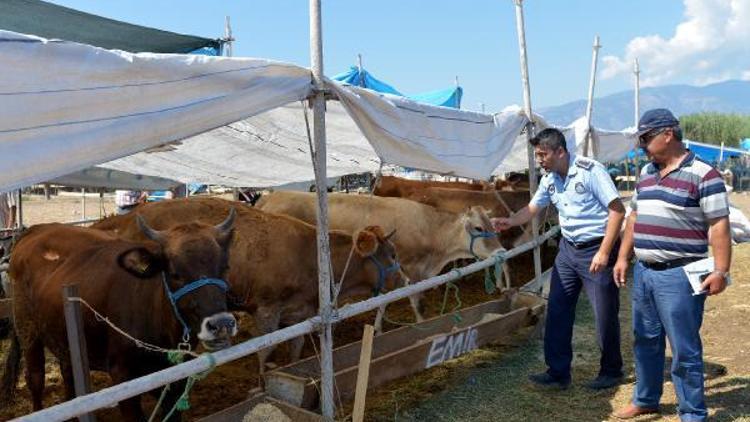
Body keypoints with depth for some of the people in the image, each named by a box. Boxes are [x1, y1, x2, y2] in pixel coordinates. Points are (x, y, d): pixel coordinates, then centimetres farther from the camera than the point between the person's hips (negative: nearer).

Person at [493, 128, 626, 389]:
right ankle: (558, 372, 16)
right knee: (557, 310, 6)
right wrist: (508, 222, -6)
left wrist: (604, 252, -20)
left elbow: (617, 210, -18)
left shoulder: (590, 171, -17)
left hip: (596, 249, -7)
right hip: (568, 249, 7)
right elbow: (532, 209, 14)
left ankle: (611, 372, 25)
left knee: (605, 315, 4)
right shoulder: (549, 179, 5)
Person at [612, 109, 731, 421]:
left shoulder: (702, 175, -10)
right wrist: (623, 257, 16)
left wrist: (720, 270, -17)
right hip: (643, 272, 7)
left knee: (684, 348, 1)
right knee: (645, 340, 17)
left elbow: (719, 225, -13)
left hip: (679, 276, -7)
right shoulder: (646, 173, 13)